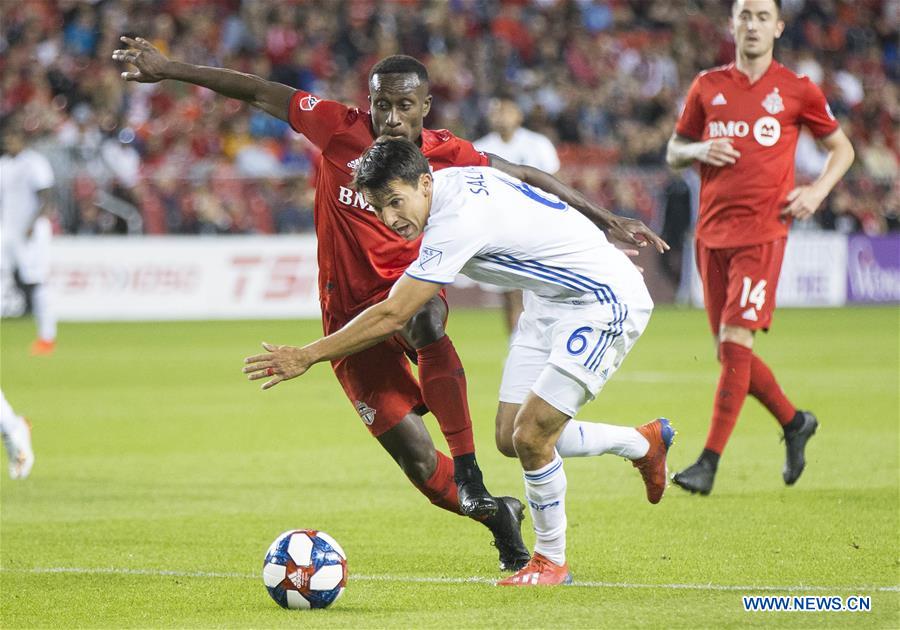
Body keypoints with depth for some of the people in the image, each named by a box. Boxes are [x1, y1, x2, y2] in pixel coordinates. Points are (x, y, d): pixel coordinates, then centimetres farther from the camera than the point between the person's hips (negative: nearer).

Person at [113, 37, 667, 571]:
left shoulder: (449, 156, -6)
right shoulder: (340, 130, -8)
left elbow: (528, 180, 3)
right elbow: (259, 93, -2)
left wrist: (606, 220, -1)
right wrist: (169, 69, -3)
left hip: (410, 289, 0)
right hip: (351, 315, 0)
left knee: (427, 321, -41)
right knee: (416, 457, -9)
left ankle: (471, 478, -36)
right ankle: (496, 517, 20)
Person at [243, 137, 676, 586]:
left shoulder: (458, 220, -30)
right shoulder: (452, 180, -3)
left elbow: (392, 316, -30)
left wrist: (307, 356, -25)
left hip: (604, 302, -10)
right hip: (550, 301, 10)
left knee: (531, 438, -14)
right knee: (513, 438, 6)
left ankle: (551, 561, 8)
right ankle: (645, 444, 29)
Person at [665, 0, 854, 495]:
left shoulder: (796, 90, 3)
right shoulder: (707, 87, 10)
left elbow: (842, 148, 14)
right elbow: (673, 152, 18)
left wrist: (817, 192, -3)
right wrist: (699, 150, -4)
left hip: (762, 231, -4)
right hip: (712, 232, 4)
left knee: (734, 341, -14)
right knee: (730, 351, 7)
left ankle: (709, 464, -13)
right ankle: (794, 423, 30)